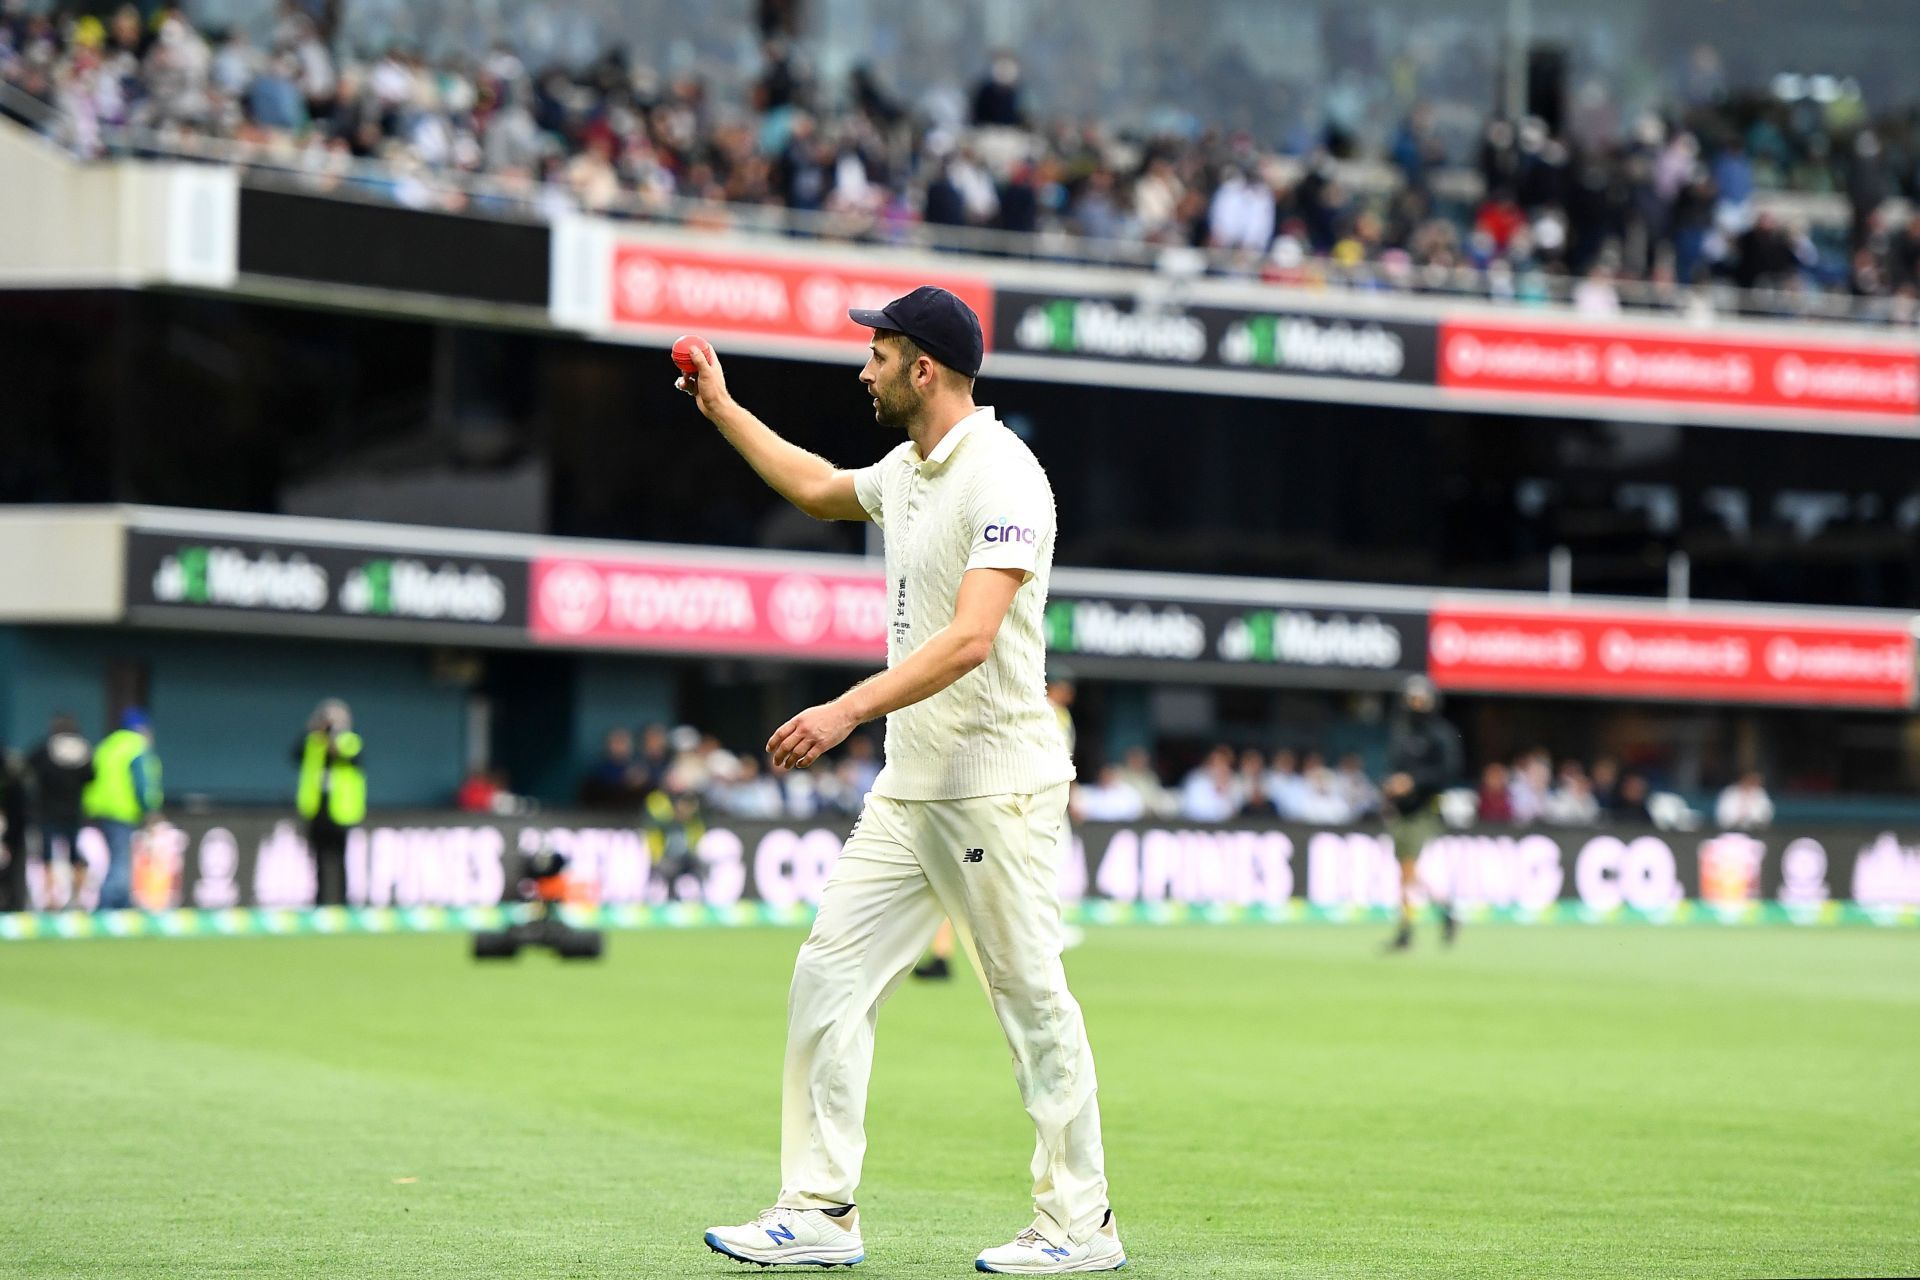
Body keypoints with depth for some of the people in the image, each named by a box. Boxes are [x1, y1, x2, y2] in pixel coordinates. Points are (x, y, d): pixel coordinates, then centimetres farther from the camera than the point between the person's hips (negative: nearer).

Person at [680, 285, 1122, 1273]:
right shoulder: (909, 471, 13)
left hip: (996, 791, -9)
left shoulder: (1001, 476, -16)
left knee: (1033, 1005, -2)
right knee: (828, 977, 3)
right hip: (909, 788, 9)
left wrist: (849, 710, -35)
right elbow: (821, 490, 37)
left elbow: (971, 639, -27)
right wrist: (722, 409, 37)